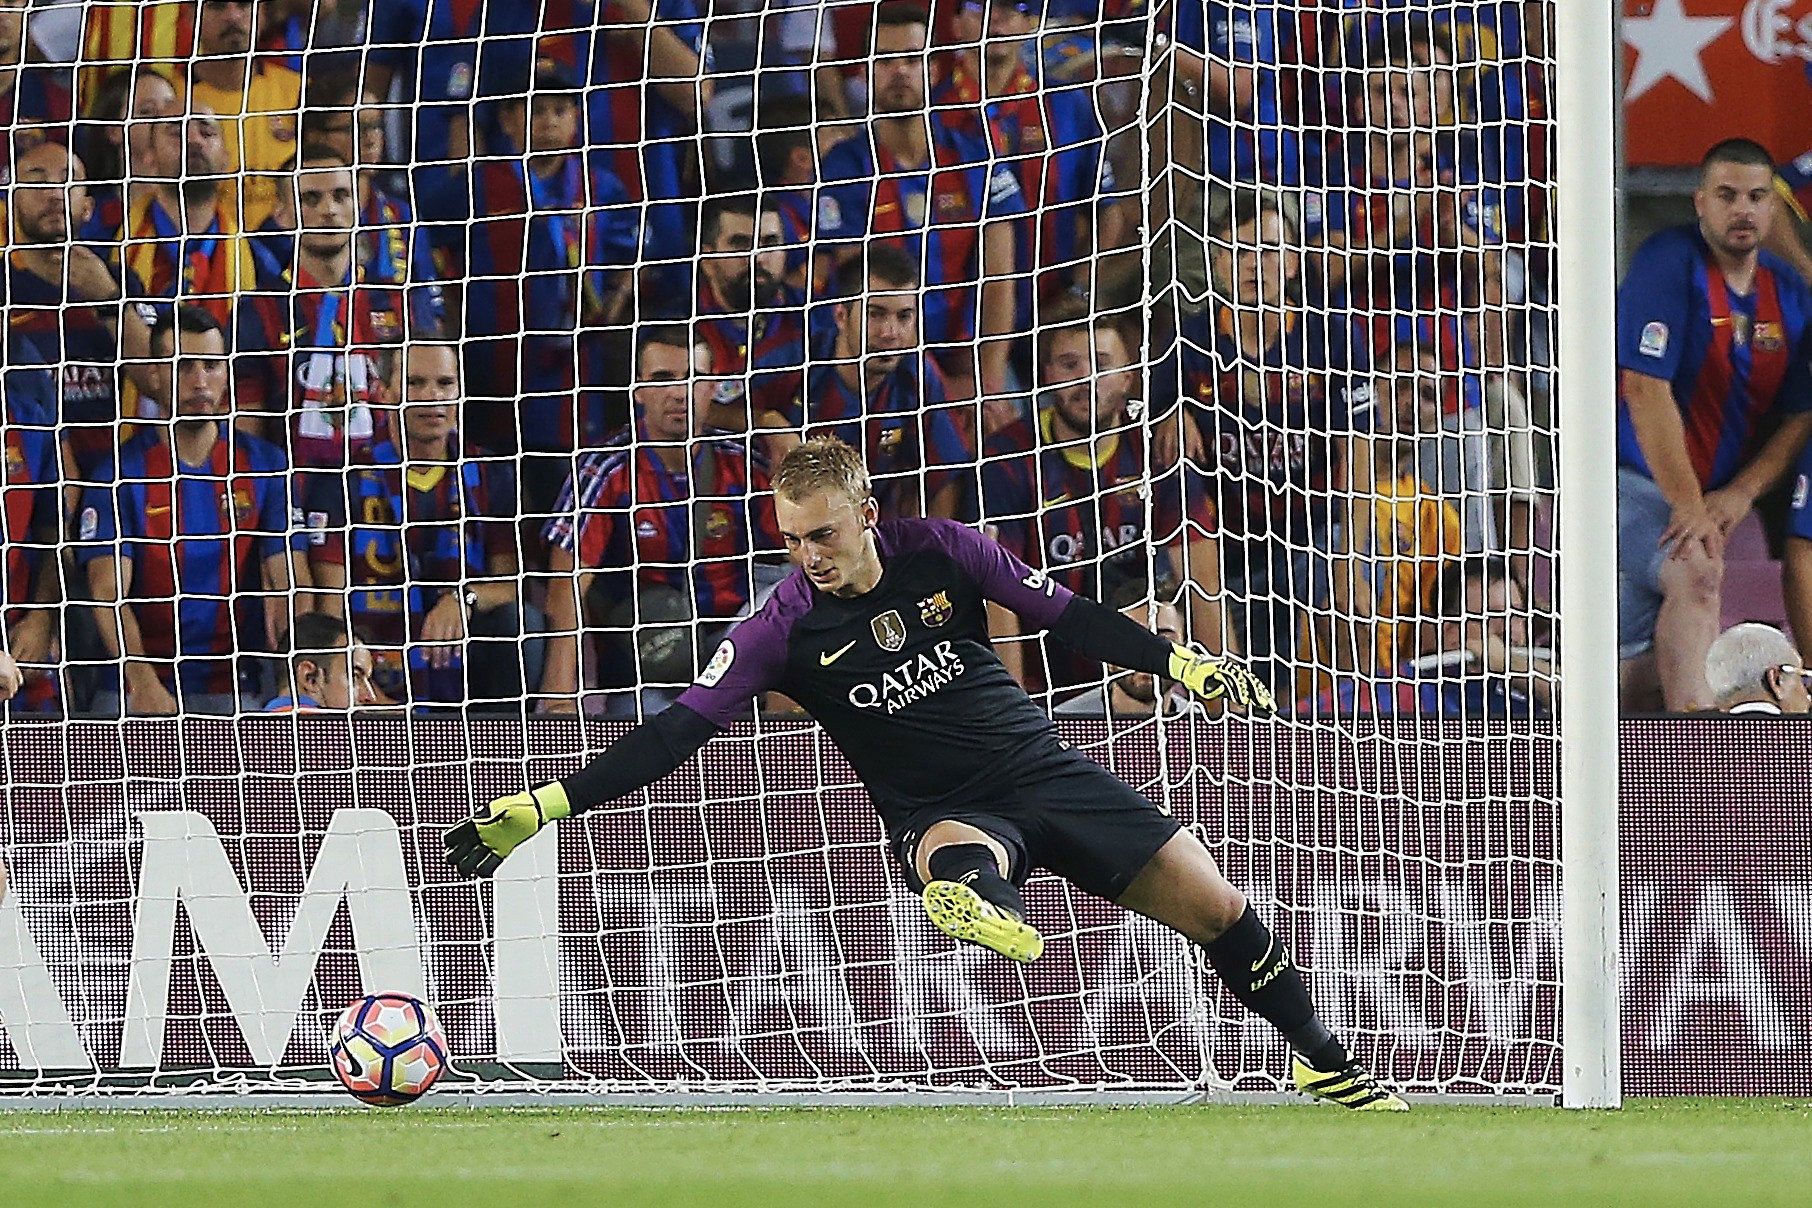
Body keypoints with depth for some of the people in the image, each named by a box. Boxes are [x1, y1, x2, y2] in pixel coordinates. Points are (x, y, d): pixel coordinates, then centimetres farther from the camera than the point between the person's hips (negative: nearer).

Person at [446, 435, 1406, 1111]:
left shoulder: (939, 553, -9)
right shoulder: (786, 628, -14)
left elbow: (1069, 617, 1)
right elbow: (677, 731, -15)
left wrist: (1185, 665, -6)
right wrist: (544, 806, -23)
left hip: (1041, 769, 2)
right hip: (940, 812, -2)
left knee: (1217, 908, -1)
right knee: (957, 858, -41)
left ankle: (1324, 1064, 17)